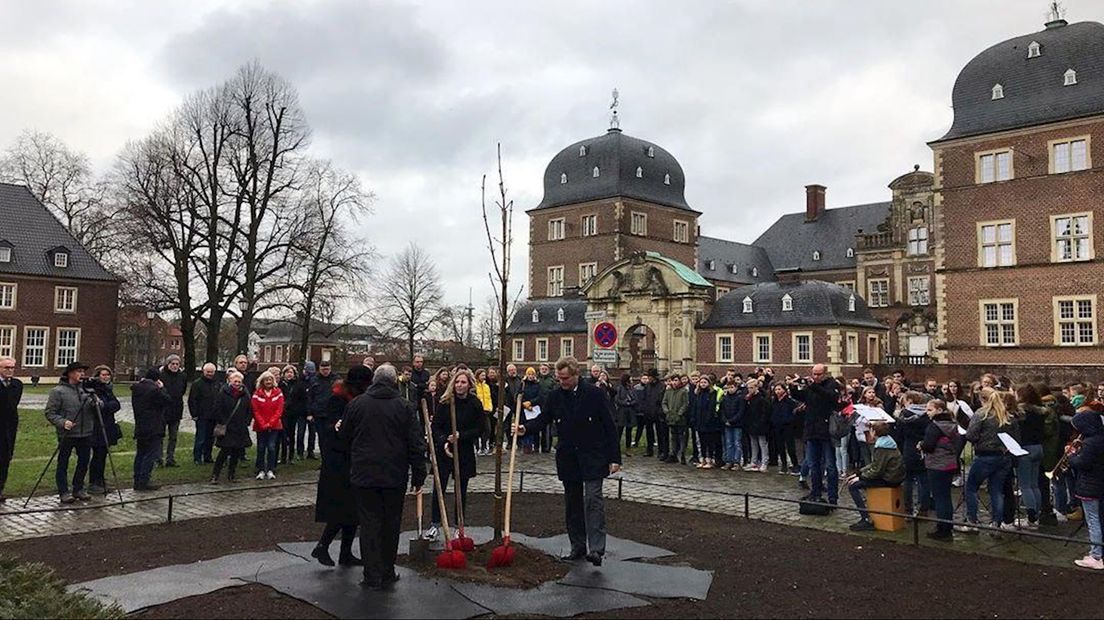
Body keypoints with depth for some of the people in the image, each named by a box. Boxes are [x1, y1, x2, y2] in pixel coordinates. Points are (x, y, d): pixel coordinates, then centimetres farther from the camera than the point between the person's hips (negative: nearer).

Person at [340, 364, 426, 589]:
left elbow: (344, 436, 9)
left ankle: (373, 576, 5)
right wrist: (418, 476, 2)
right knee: (391, 524, 12)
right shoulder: (404, 407, -4)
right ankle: (387, 574, 20)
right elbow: (416, 444, -5)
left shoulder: (356, 404, -2)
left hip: (363, 476, 0)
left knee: (369, 524, 5)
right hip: (395, 477, 0)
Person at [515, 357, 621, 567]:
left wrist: (614, 458, -7)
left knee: (593, 500, -13)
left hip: (593, 458, -4)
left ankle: (596, 549, -13)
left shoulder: (593, 394, -7)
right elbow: (542, 419, 6)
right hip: (567, 459, 4)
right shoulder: (555, 397, 3)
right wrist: (526, 428, -16)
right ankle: (577, 547, 21)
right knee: (572, 504, 10)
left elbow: (608, 426, -5)